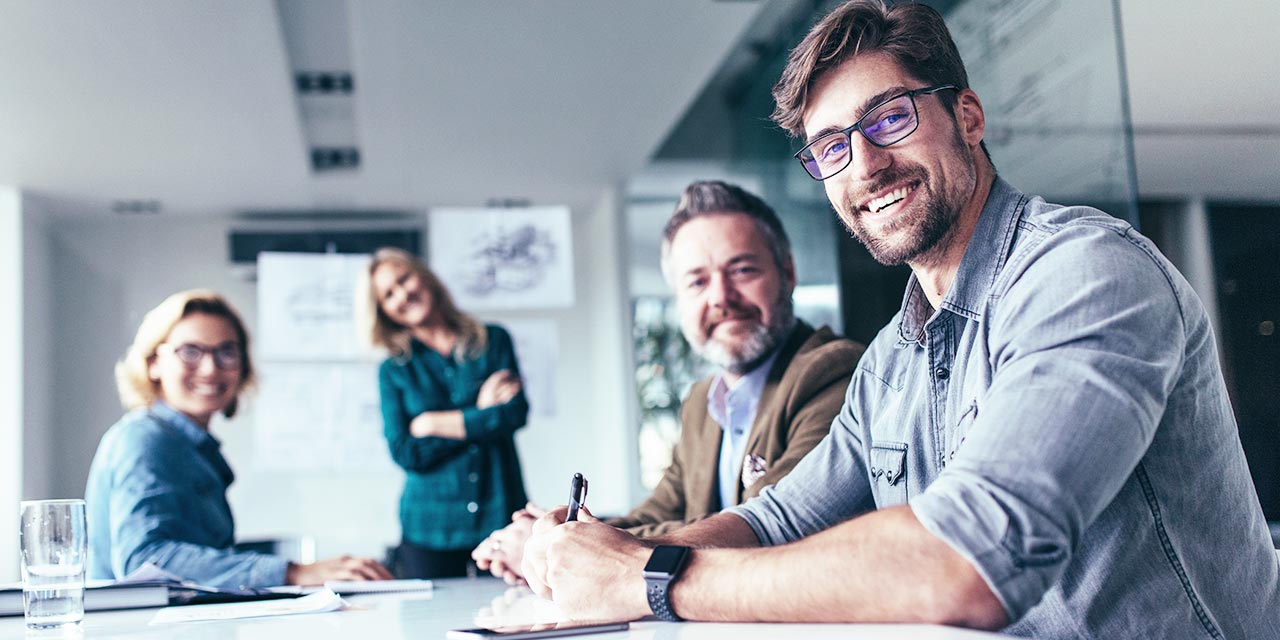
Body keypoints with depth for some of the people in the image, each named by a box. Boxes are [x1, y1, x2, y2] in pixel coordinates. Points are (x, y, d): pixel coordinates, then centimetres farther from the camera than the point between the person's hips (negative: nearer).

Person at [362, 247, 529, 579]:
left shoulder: (494, 340, 7)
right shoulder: (393, 371, 7)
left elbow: (516, 413, -7)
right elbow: (404, 453, -5)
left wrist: (433, 424, -4)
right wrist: (480, 416, -7)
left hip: (500, 516, 0)